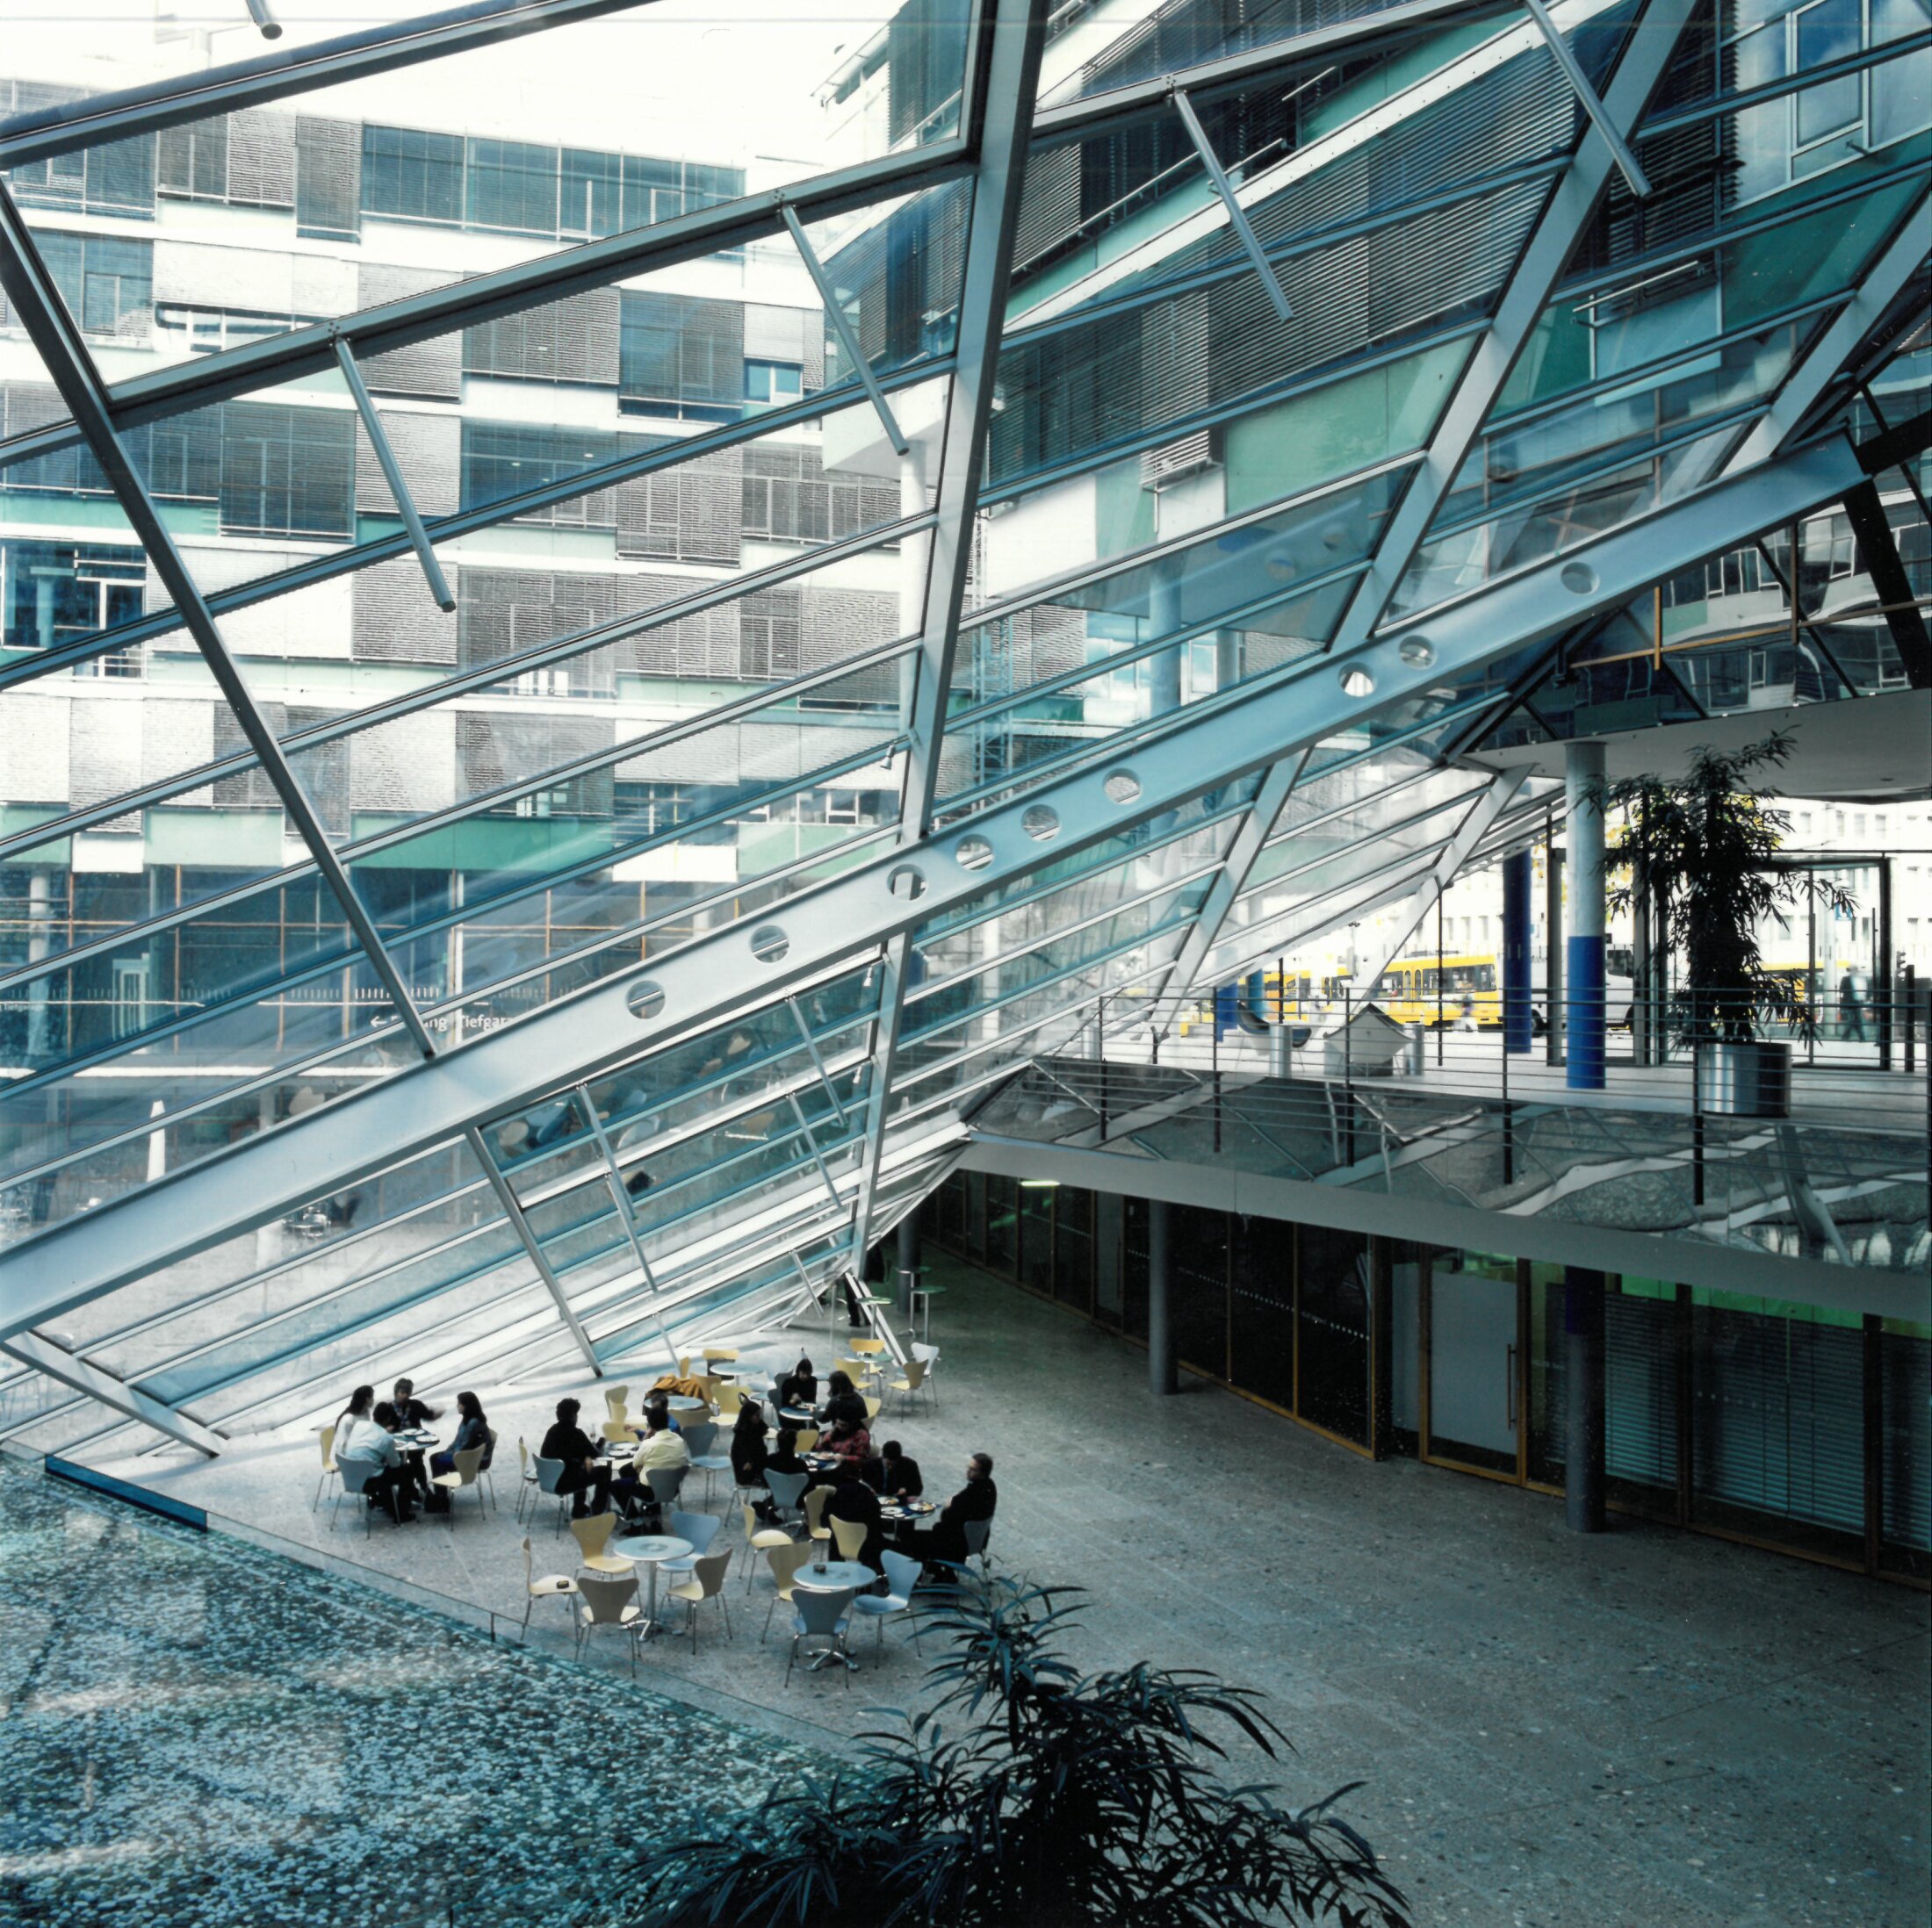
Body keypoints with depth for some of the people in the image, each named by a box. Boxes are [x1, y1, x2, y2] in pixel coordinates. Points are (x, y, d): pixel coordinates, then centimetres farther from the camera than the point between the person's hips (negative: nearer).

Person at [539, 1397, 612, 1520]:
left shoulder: (552, 1431, 5)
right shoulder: (575, 1433, -16)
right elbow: (594, 1453, -7)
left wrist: (585, 1457, 6)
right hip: (563, 1482, -7)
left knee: (581, 1468, 35)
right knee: (604, 1471, 9)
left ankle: (578, 1510, 39)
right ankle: (597, 1511, 20)